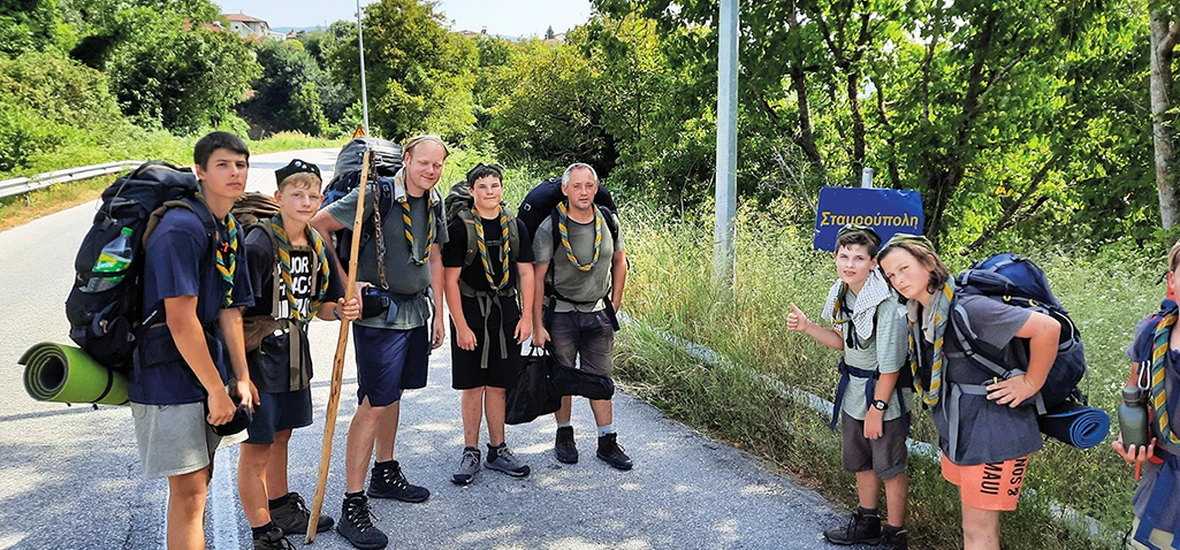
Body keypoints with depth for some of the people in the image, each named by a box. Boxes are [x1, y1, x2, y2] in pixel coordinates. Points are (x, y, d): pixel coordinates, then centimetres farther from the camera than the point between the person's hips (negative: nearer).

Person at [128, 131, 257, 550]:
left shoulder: (231, 232, 9)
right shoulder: (182, 228, -19)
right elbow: (180, 320, -23)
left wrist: (241, 379, 5)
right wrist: (217, 390, -18)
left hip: (206, 369, 9)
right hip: (169, 374, -9)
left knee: (200, 477, 19)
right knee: (189, 488, -3)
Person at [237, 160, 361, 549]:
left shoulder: (318, 246, 3)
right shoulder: (259, 244, -19)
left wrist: (341, 310, -10)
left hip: (294, 356, 7)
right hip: (258, 357, -7)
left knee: (281, 435, 23)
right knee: (257, 447, 4)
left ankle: (281, 508, 42)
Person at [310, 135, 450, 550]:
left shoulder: (434, 204, 9)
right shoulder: (376, 195, -14)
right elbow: (317, 226, -13)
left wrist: (438, 313, 16)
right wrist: (345, 283, -15)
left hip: (416, 310, 7)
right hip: (379, 312, -7)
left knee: (394, 393, 18)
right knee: (374, 404, -7)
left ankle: (385, 475, 34)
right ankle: (352, 508, 0)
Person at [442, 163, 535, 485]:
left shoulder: (515, 226, 6)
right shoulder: (460, 228, -6)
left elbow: (526, 273, 8)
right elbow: (451, 280, -8)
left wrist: (527, 316, 0)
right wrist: (460, 325, -12)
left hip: (506, 312, 3)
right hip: (470, 312, -3)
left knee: (499, 385, 9)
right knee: (473, 386, 3)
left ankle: (497, 450, 21)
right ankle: (471, 452, 16)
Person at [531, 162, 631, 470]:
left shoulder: (609, 222, -3)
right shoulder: (550, 228, -14)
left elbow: (619, 262, 13)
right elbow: (536, 278, -12)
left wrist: (614, 304, 9)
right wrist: (537, 325, -14)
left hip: (598, 312, 3)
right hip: (560, 312, -2)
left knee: (599, 378, 6)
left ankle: (607, 441, 13)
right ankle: (564, 436, 25)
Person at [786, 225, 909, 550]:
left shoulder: (886, 303, -26)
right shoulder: (840, 293, -2)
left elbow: (890, 364, -22)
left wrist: (877, 407, -18)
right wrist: (806, 327, -3)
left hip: (883, 393, -8)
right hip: (853, 390, 8)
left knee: (889, 468, 7)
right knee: (860, 463, 22)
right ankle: (867, 524, 41)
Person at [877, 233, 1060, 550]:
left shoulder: (967, 308, -24)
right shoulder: (919, 315, 3)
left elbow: (1048, 327, -27)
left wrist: (1029, 384, -18)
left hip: (994, 433, -8)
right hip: (957, 429, 9)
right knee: (975, 521, 21)